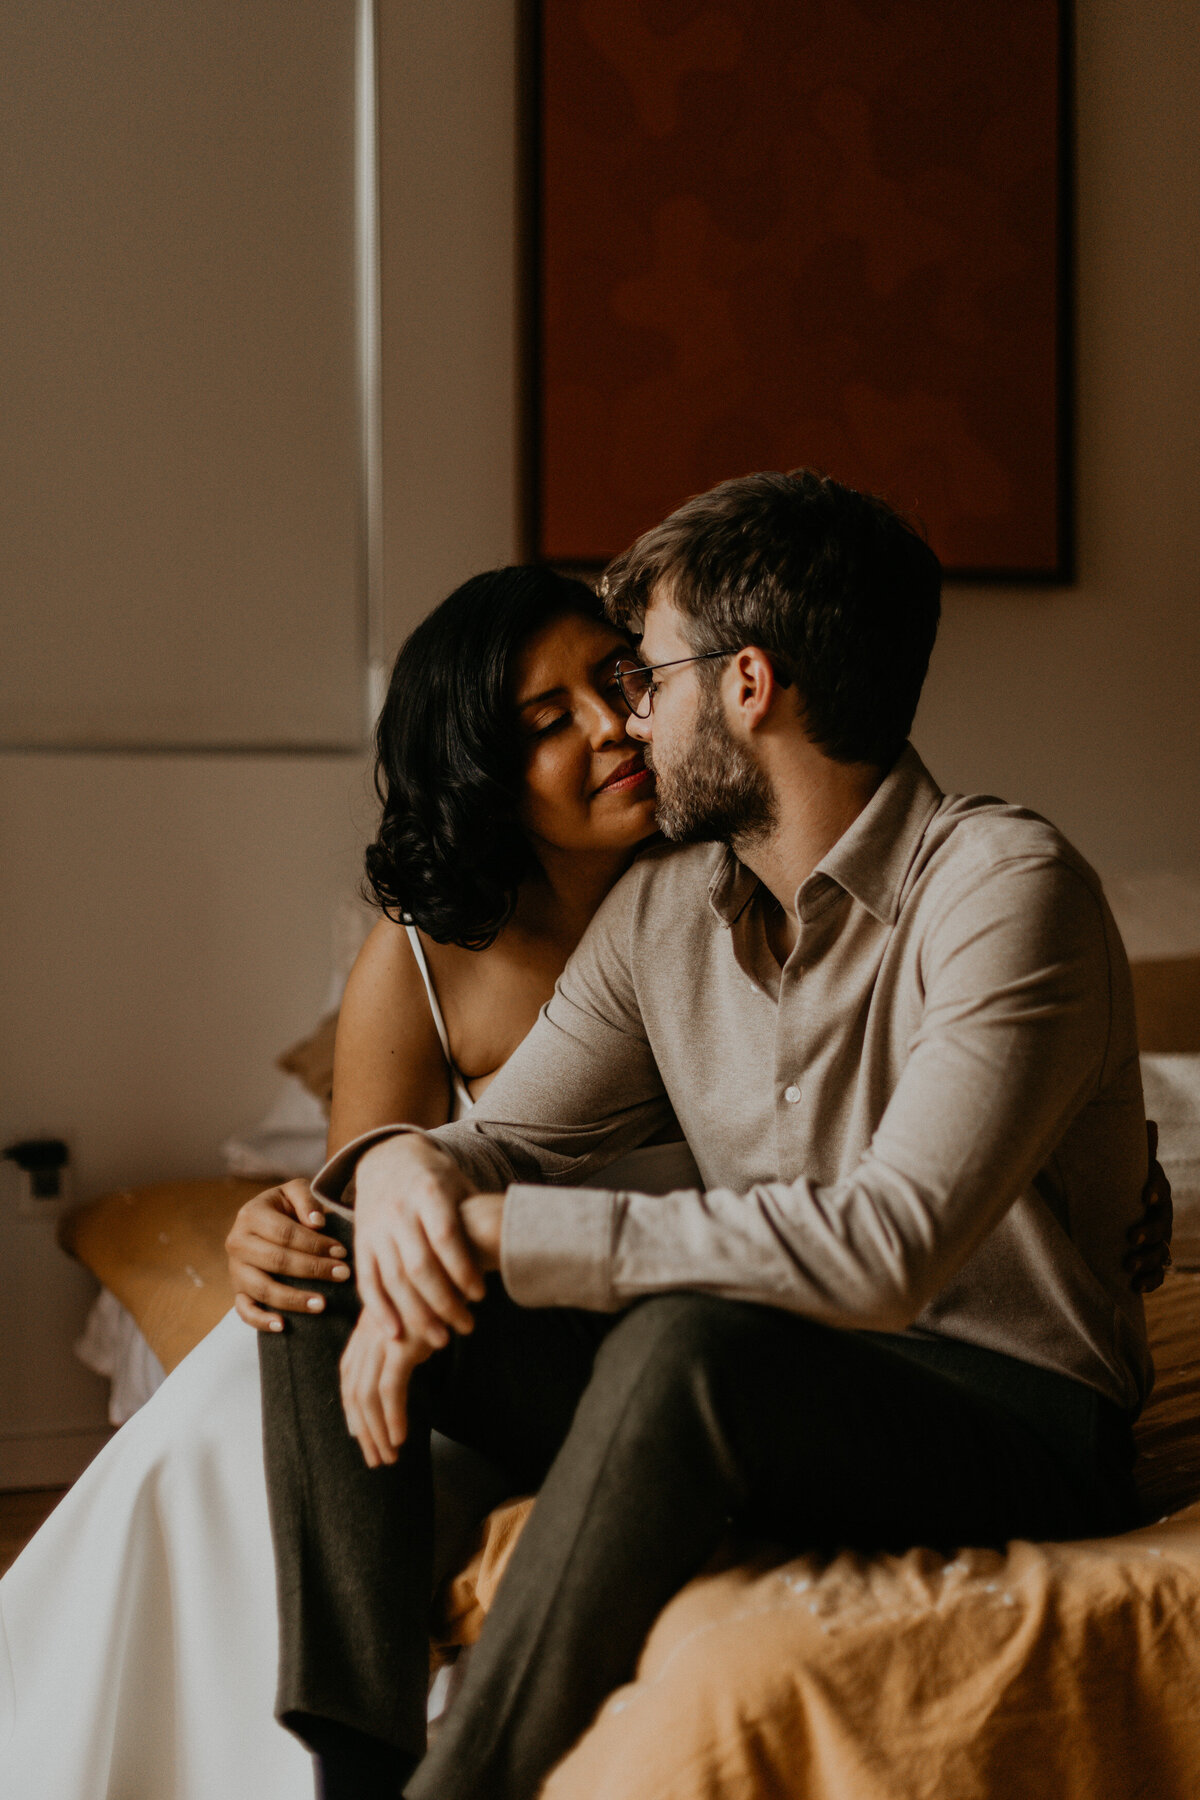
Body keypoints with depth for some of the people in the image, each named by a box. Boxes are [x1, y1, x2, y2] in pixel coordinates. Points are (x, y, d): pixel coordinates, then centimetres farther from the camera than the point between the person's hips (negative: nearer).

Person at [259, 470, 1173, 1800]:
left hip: (1012, 1424, -7)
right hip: (765, 1395, 7)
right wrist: (408, 1164, -17)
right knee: (322, 1276, -4)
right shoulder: (660, 912, 7)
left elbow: (888, 1248, -29)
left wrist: (507, 1233, -28)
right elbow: (509, 1140, 9)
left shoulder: (1006, 890, -18)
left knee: (689, 1339, -38)